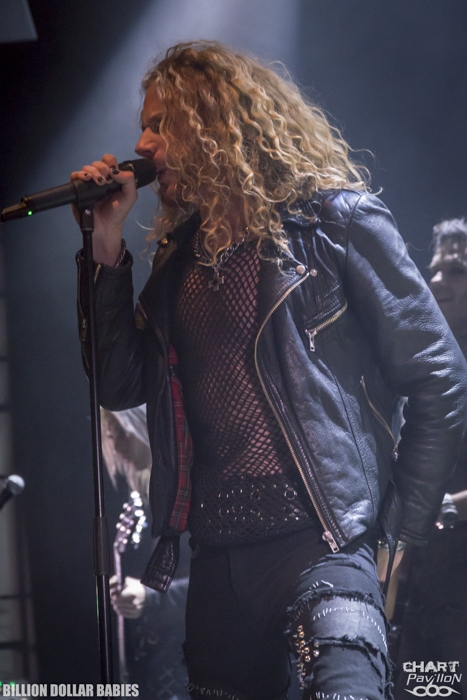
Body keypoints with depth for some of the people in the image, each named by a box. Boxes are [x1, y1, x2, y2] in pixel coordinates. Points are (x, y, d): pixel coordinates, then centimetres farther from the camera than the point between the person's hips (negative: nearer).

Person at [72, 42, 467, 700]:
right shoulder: (180, 253, 16)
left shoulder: (332, 220, -3)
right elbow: (123, 386, 10)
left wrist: (402, 530, -5)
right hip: (217, 553, 7)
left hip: (321, 541, -6)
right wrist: (106, 246, 5)